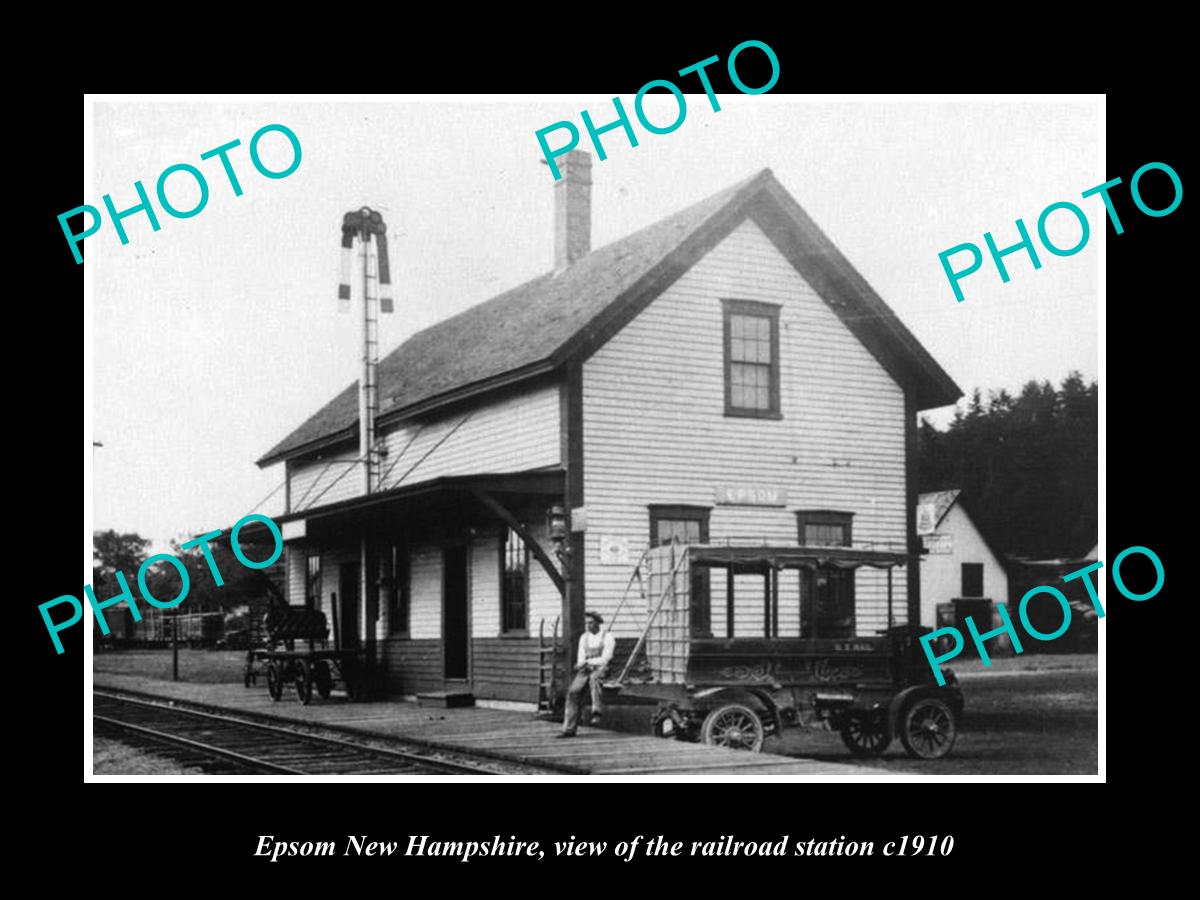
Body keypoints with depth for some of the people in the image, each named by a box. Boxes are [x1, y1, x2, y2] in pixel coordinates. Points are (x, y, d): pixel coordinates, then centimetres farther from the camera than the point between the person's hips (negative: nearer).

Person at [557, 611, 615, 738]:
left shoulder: (607, 637, 0)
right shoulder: (584, 637, 16)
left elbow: (605, 659, -8)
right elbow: (580, 659, 12)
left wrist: (587, 662, -16)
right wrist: (582, 664, -11)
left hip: (601, 669, -5)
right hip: (586, 669, 5)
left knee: (594, 677, -40)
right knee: (573, 691, -19)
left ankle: (597, 712, -44)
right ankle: (569, 728, -17)